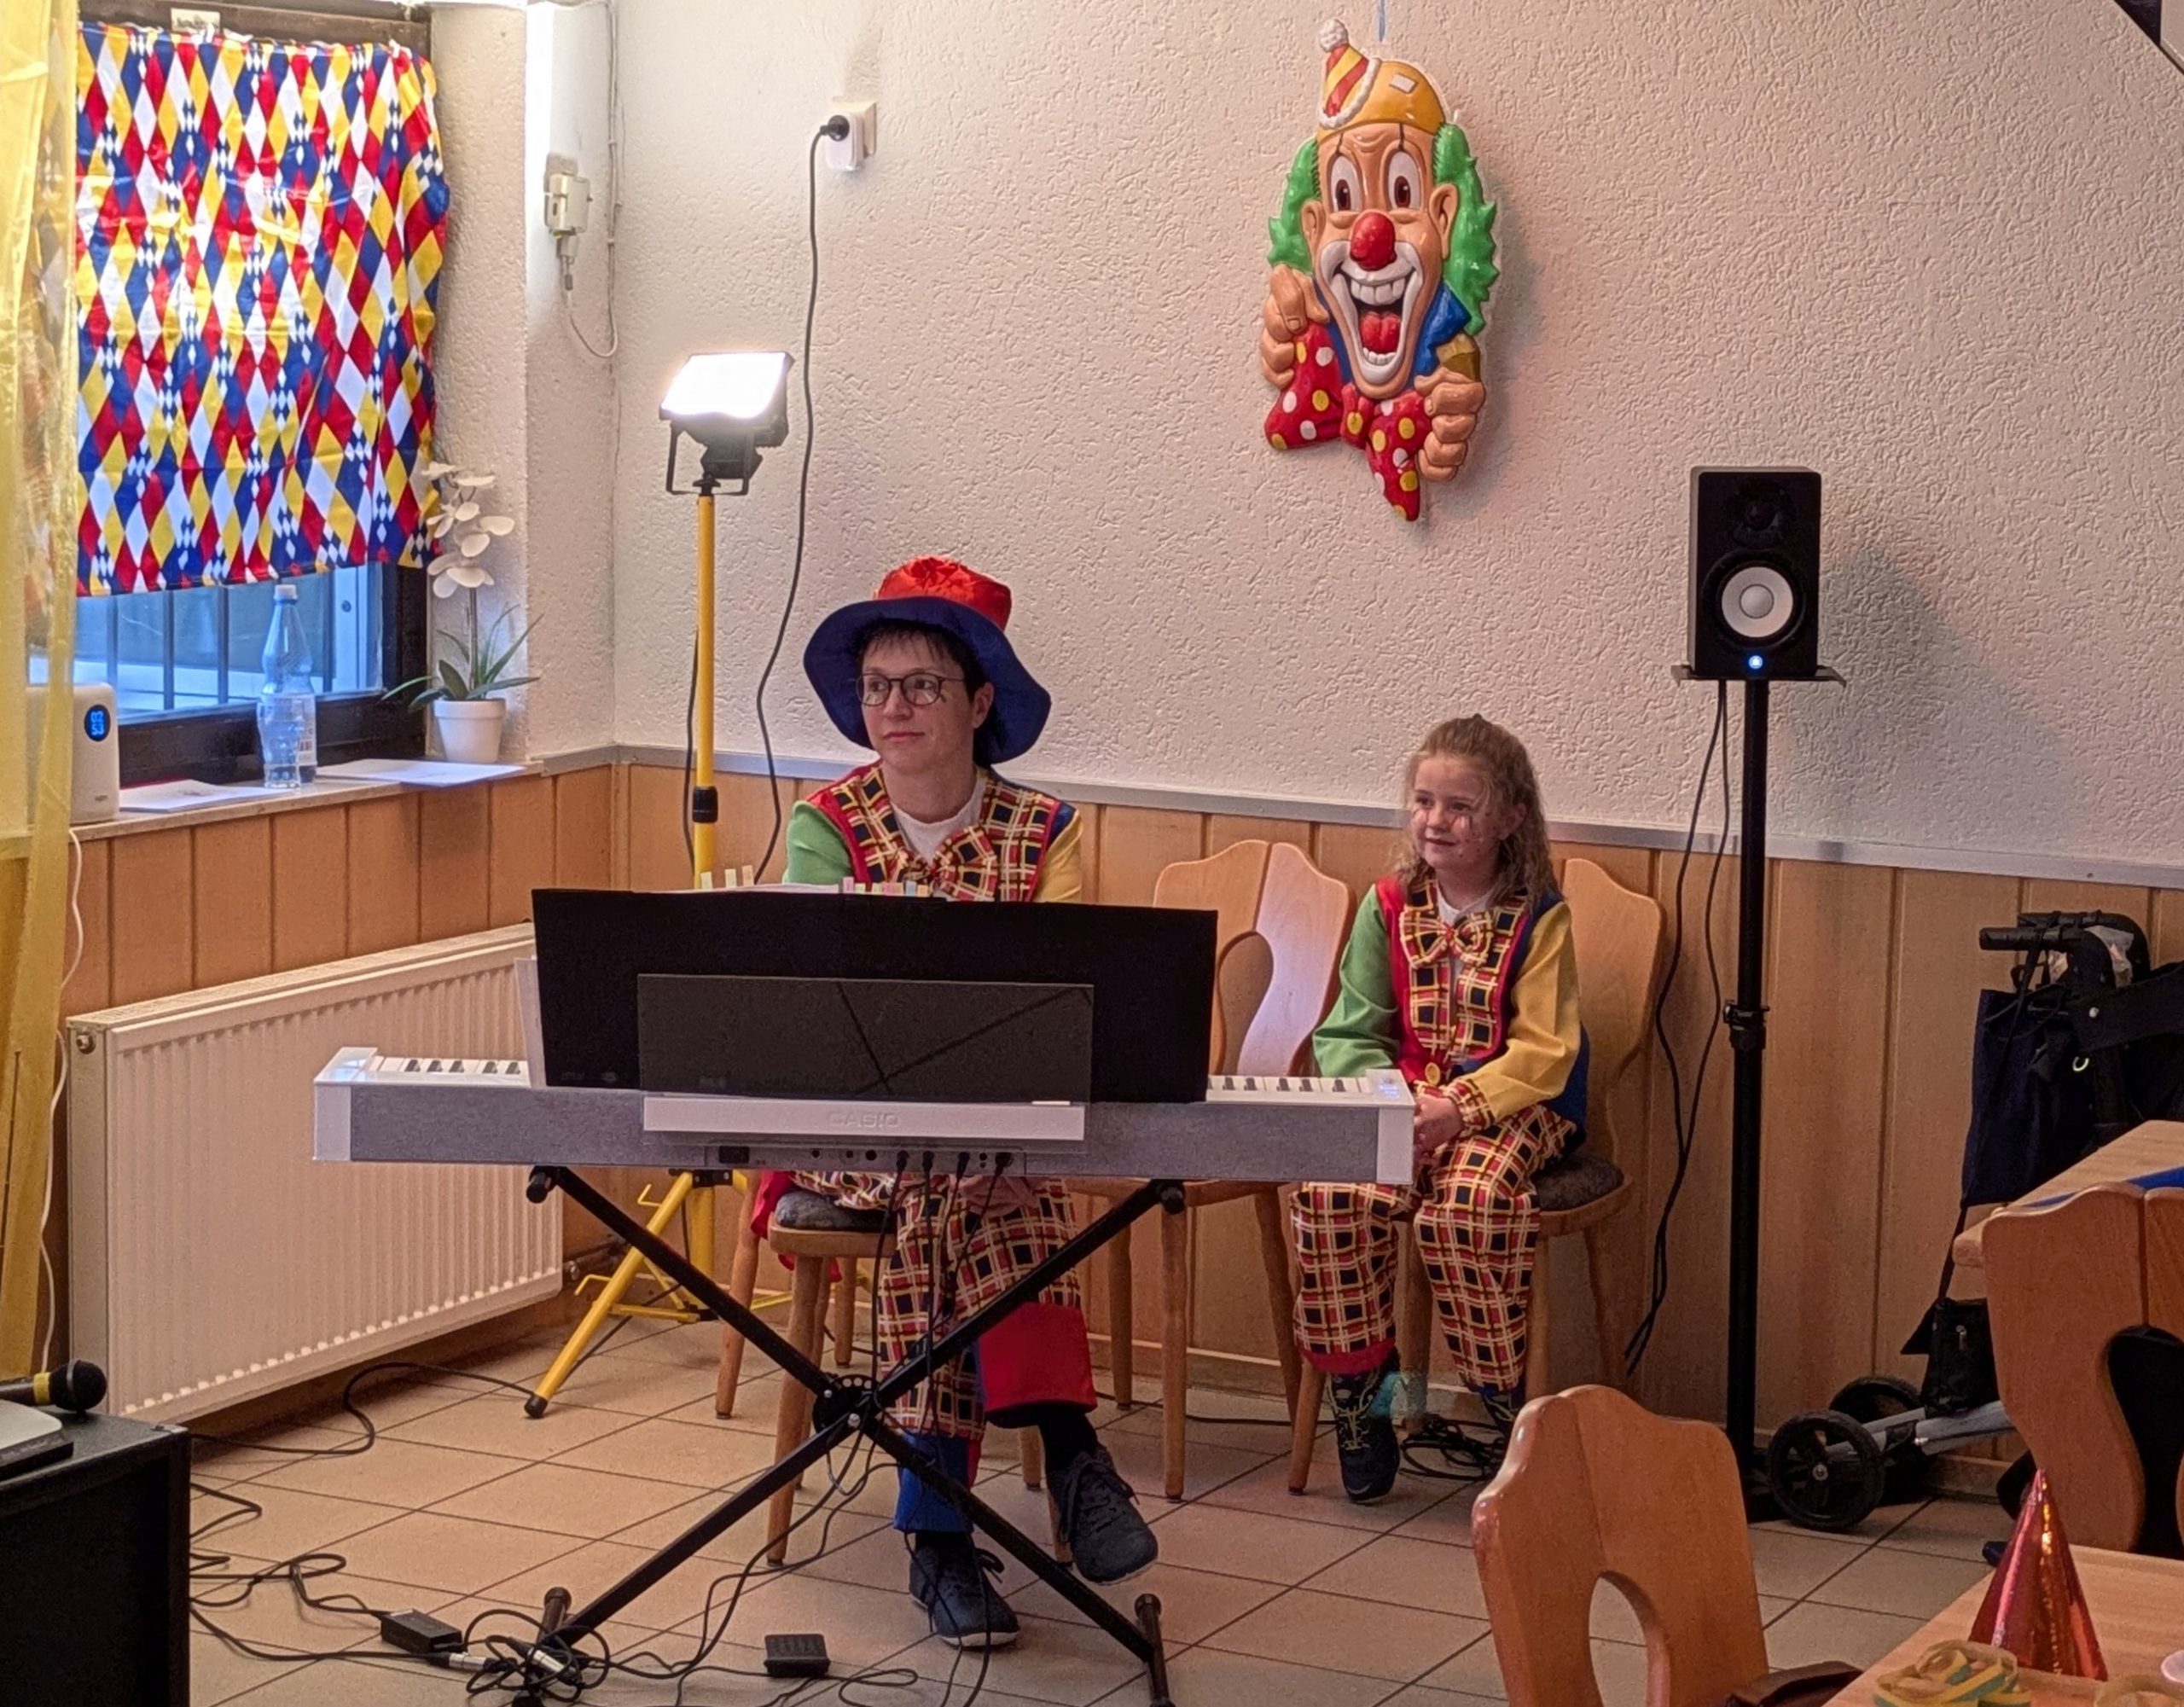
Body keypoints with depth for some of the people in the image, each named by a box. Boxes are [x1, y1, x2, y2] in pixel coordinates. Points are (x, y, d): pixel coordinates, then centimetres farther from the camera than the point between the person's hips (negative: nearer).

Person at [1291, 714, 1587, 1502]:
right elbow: (1347, 1036, 6)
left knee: (1465, 1203, -35)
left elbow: (1543, 1052, -9)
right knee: (1332, 1194, -27)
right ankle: (1359, 1393, -10)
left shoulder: (1539, 918, -2)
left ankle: (1505, 1398, -14)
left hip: (1513, 1105, -3)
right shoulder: (1388, 907, 8)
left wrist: (1460, 1109, -23)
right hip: (1400, 1103, 3)